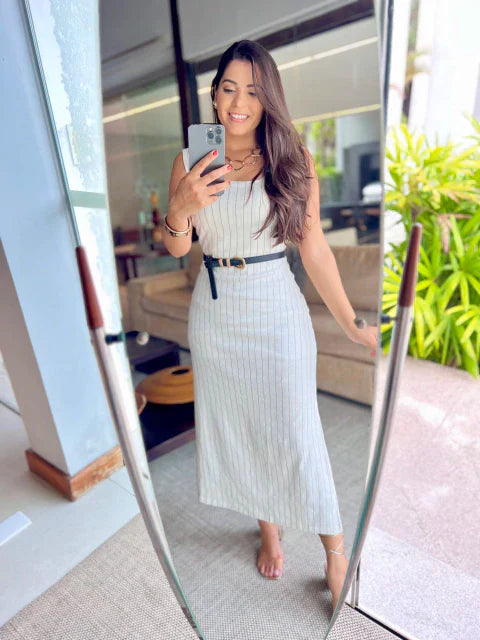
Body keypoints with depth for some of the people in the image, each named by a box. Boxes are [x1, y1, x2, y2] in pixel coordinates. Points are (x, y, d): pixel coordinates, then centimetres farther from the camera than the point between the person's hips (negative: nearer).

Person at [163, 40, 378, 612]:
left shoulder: (293, 161, -1)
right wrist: (180, 209, -22)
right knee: (235, 430, 14)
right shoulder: (190, 160, 4)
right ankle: (269, 528, 41)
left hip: (276, 312, -2)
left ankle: (335, 548, 30)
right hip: (214, 313, 3)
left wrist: (352, 324, -3)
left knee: (295, 433, 2)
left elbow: (314, 249, -2)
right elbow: (176, 248, 0)